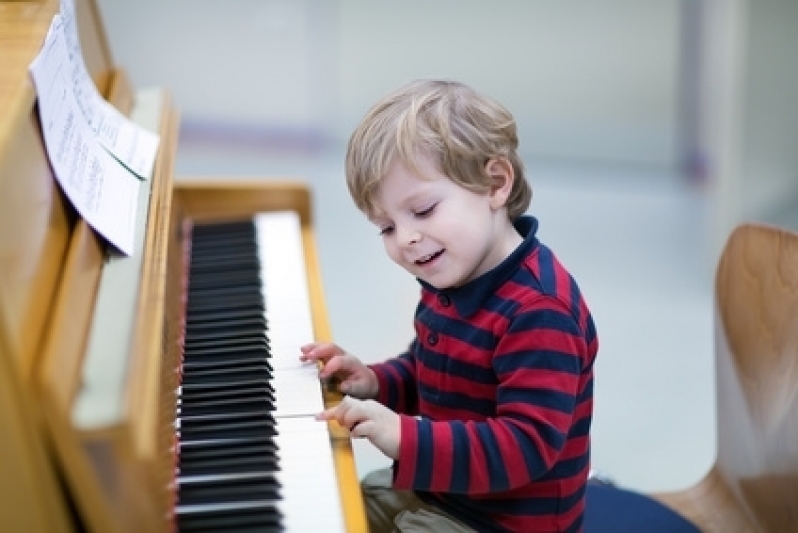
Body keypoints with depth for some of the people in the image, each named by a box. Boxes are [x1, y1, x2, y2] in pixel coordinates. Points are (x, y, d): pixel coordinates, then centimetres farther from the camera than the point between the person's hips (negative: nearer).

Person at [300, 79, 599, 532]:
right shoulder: (450, 279, 1)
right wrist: (376, 383, -3)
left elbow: (526, 446, -34)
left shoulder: (539, 312, -29)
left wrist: (406, 439, -41)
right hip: (434, 488, 9)